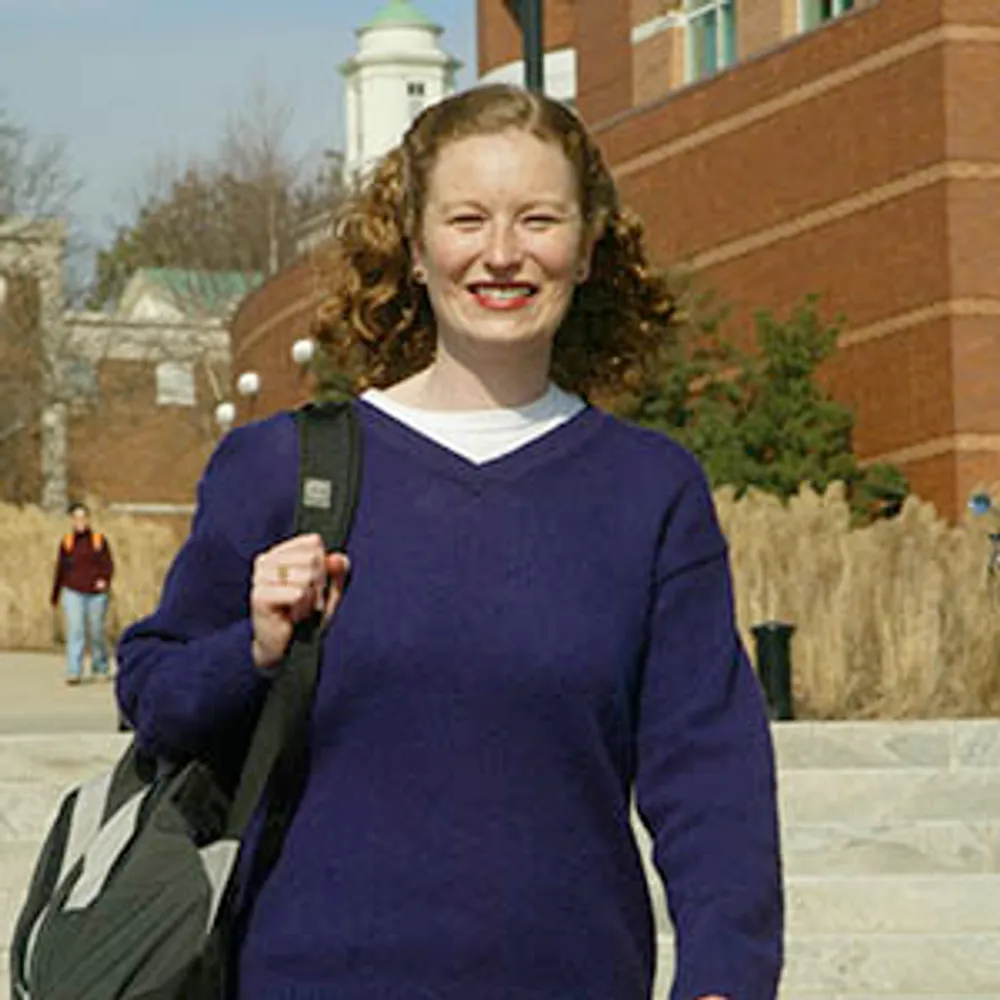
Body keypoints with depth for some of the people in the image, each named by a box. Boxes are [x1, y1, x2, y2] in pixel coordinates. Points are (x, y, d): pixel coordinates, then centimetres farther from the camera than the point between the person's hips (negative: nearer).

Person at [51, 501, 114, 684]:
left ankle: (100, 669, 27)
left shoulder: (99, 540, 3)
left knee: (97, 633, 6)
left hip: (96, 594, 0)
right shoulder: (66, 542, 6)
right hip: (73, 593, 0)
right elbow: (60, 570, 14)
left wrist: (105, 580, -19)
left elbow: (108, 564, 2)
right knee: (75, 631, -13)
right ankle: (74, 673, -18)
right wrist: (55, 596, 20)